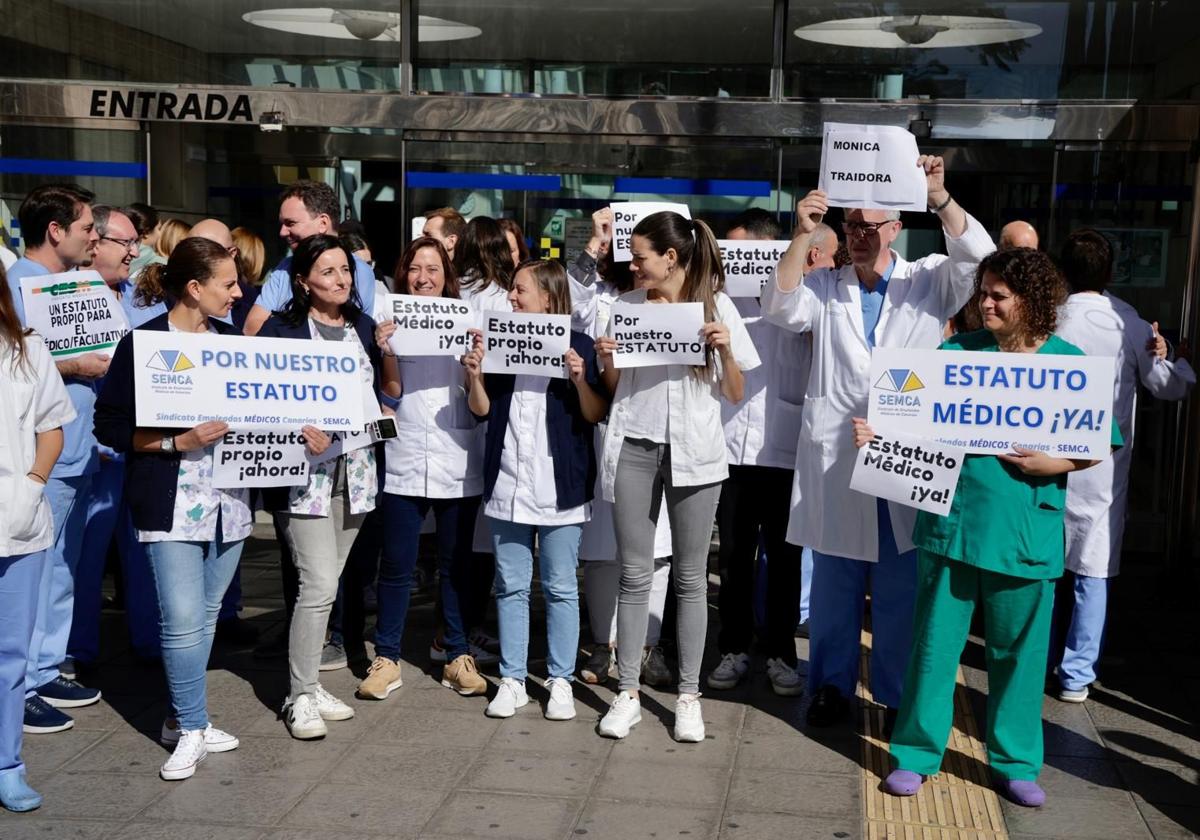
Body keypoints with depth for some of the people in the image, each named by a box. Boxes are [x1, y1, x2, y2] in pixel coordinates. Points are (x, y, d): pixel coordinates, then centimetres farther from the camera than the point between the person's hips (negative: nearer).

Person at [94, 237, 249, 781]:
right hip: (171, 504, -5)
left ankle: (184, 718, 26)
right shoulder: (143, 344, -8)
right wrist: (178, 442, -19)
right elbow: (108, 425, -9)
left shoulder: (229, 340, 8)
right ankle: (192, 728, 8)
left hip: (228, 500, 5)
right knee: (182, 618, -8)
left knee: (205, 614, 12)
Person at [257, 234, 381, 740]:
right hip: (304, 472, -5)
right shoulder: (281, 329, -5)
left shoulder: (364, 327, 13)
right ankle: (300, 698, 3)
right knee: (319, 585, -10)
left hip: (354, 470, 6)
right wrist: (300, 432, -22)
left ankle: (308, 683, 23)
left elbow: (379, 390, 19)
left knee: (326, 584, 11)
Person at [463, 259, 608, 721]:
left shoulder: (577, 345, -1)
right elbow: (481, 409, 9)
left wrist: (581, 379, -19)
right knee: (511, 586, 9)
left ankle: (561, 680, 14)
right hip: (507, 483, 4)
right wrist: (474, 374, -8)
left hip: (559, 486, -3)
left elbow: (596, 415, -3)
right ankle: (512, 679, 17)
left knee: (560, 587, 4)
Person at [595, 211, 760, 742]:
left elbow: (735, 395, 3)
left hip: (693, 451, -2)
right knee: (634, 574, 4)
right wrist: (604, 359, -6)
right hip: (634, 446, 2)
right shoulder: (626, 307, 7)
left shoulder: (716, 305, 1)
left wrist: (724, 347, -13)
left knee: (690, 577, 5)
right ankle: (628, 693, 13)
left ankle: (689, 695, 15)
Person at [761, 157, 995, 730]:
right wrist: (803, 235, -16)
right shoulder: (826, 287, 10)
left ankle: (897, 694, 19)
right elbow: (781, 310, -7)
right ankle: (832, 684, 25)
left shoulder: (929, 282, 7)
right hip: (835, 454, 1)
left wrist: (939, 198, -22)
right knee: (834, 581, 11)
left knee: (901, 586, 5)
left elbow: (979, 257, -9)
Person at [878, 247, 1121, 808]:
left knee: (1019, 650, 11)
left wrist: (1058, 464, -13)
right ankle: (917, 753, 21)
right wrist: (877, 433, -13)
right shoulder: (956, 352, 3)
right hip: (952, 521, 0)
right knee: (935, 640, 6)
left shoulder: (1070, 363, 1)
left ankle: (1015, 761, 28)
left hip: (1027, 531, 0)